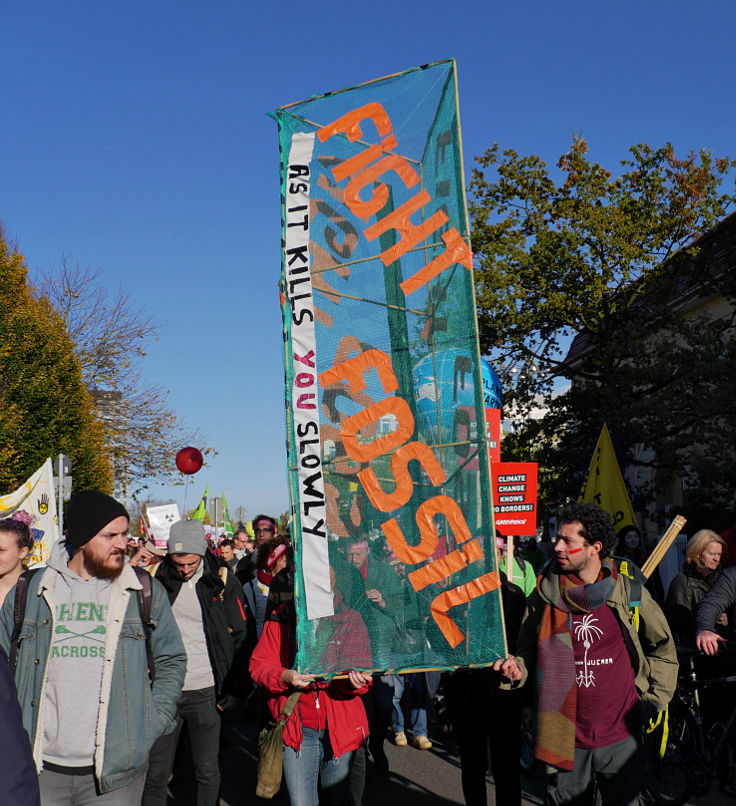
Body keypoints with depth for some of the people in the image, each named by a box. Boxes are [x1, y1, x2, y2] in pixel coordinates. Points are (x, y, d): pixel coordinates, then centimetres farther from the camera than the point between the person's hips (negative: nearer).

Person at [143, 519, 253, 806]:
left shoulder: (221, 580, -4)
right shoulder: (157, 578, -2)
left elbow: (240, 636, 1)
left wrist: (234, 689, -2)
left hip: (206, 691, -1)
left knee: (208, 771, 10)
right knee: (155, 774, 8)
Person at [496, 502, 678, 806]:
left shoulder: (629, 592, -3)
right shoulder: (544, 594, -1)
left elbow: (663, 646, 11)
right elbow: (527, 650, 10)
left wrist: (654, 698, 5)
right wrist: (517, 668, -11)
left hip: (620, 737, 0)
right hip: (565, 738, 1)